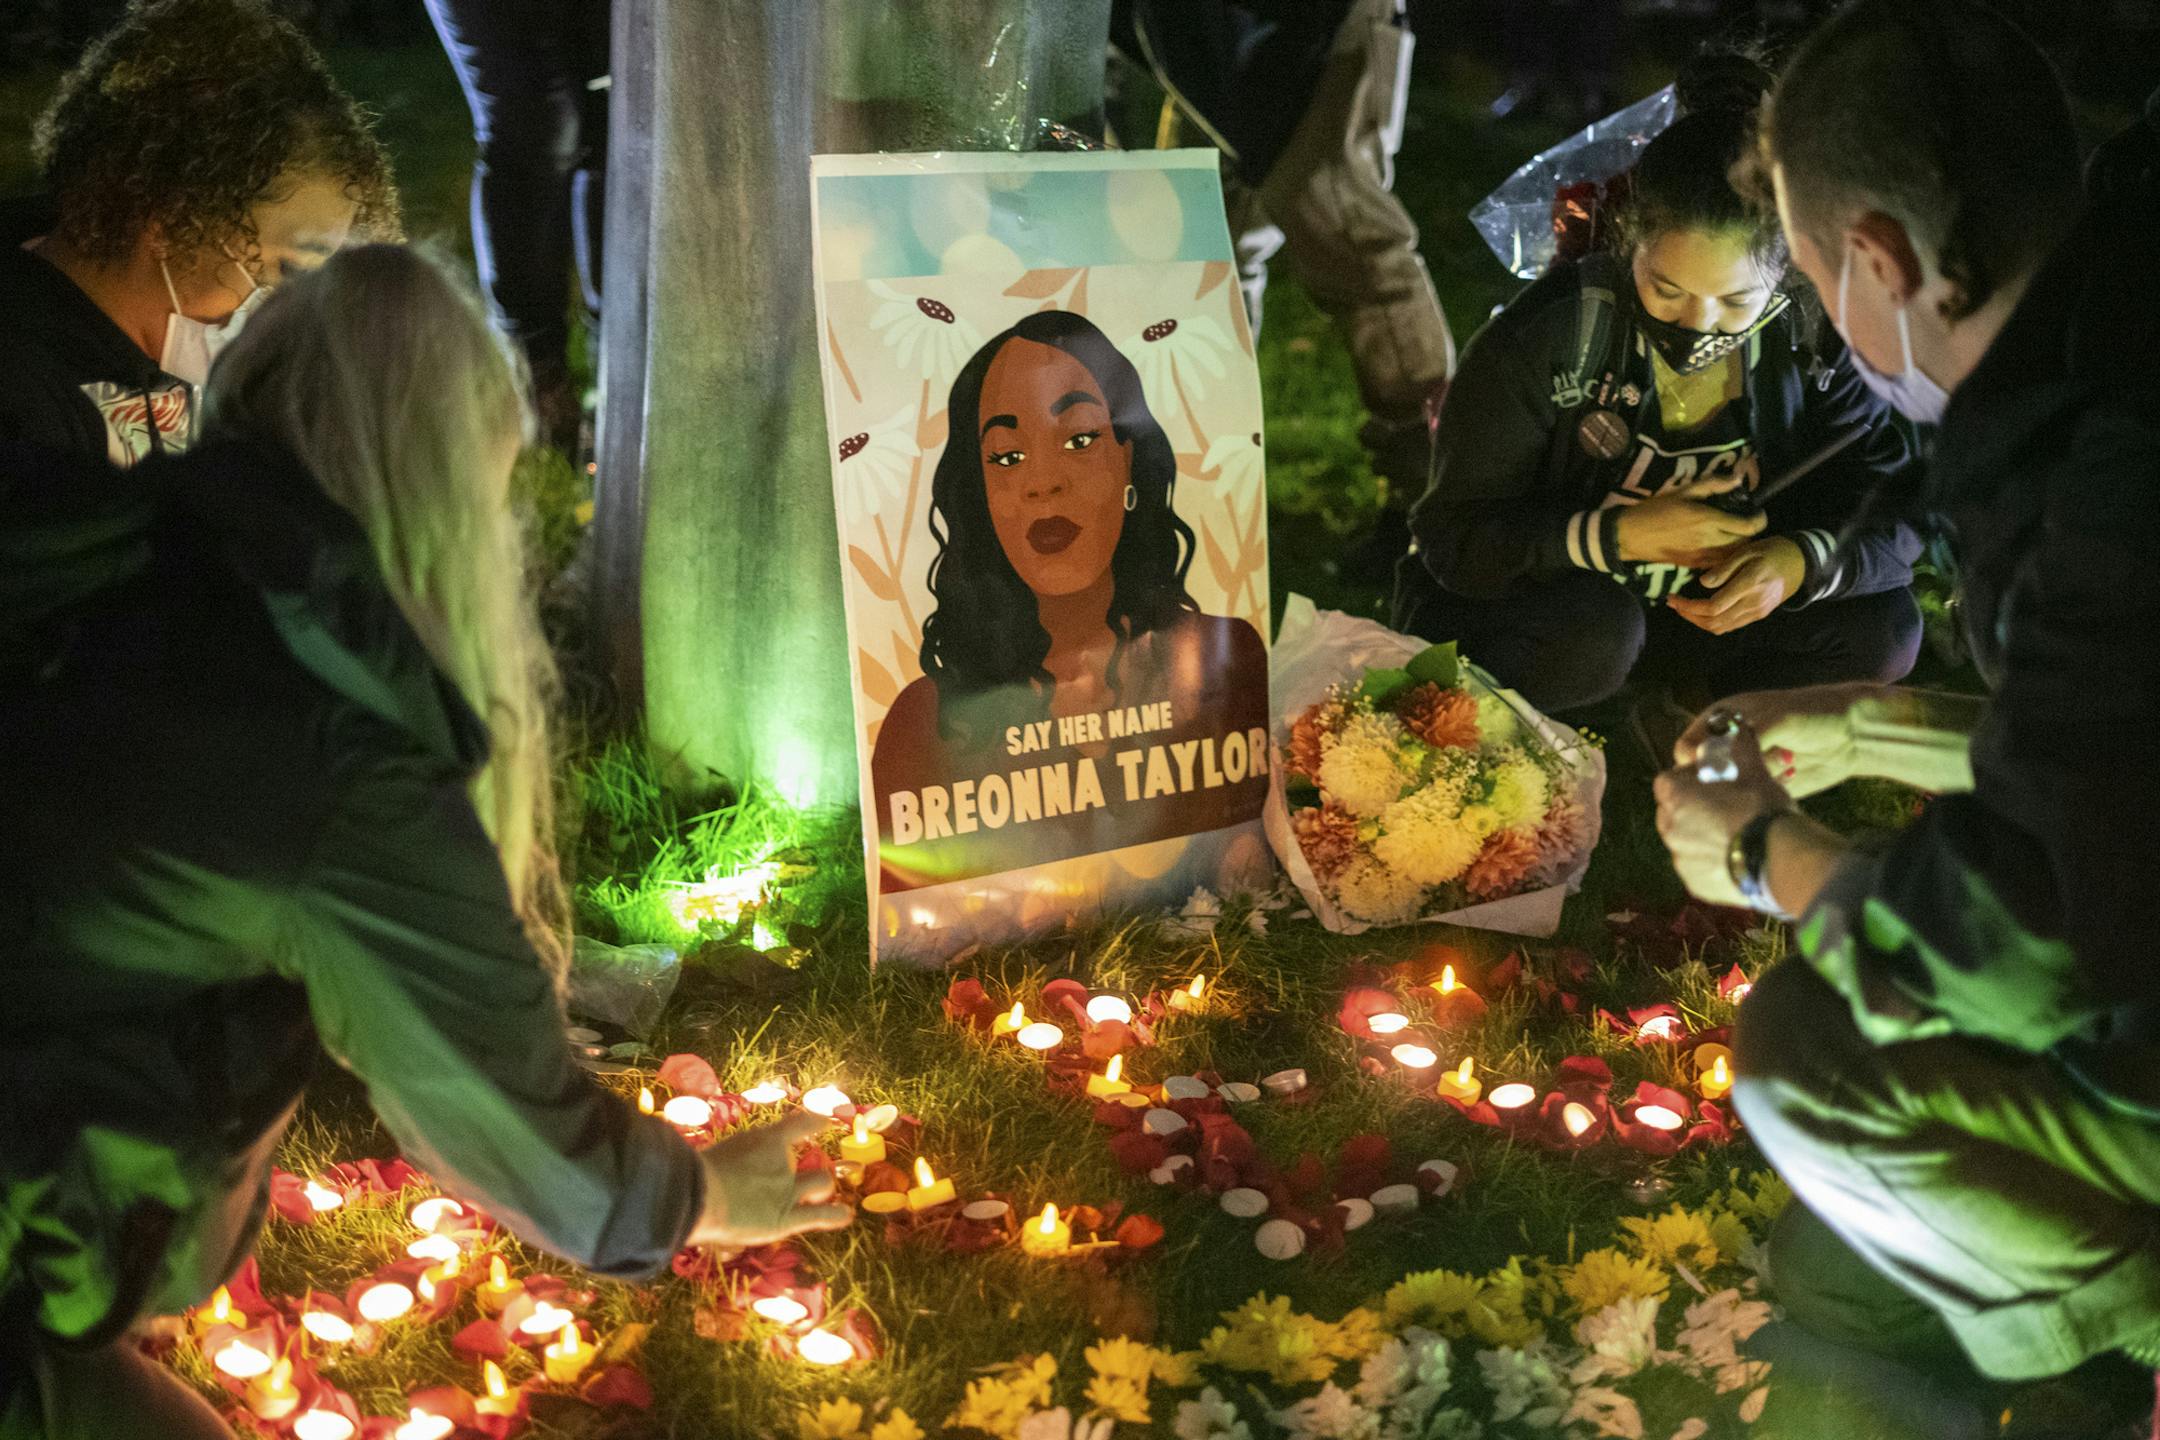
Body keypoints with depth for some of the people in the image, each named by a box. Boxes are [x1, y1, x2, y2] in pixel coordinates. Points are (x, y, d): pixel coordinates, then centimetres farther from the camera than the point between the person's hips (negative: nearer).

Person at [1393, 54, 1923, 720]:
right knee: (1590, 636, -38)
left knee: (1885, 631, -17)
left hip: (1699, 609, 4)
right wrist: (1621, 535, -34)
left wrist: (1799, 562, -33)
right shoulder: (1546, 335, -22)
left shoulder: (1811, 343, -12)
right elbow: (1455, 540, -21)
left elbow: (1899, 519, -11)